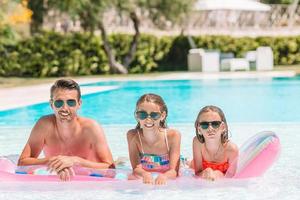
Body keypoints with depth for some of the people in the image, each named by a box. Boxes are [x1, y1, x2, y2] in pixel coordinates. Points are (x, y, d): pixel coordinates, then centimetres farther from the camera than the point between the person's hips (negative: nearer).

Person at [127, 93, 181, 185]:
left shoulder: (173, 135, -13)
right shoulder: (133, 136, -8)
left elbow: (174, 171, -18)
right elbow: (136, 168, -13)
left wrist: (164, 176, -43)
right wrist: (145, 174, -39)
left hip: (167, 180, 1)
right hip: (143, 180, -1)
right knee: (130, 178, -31)